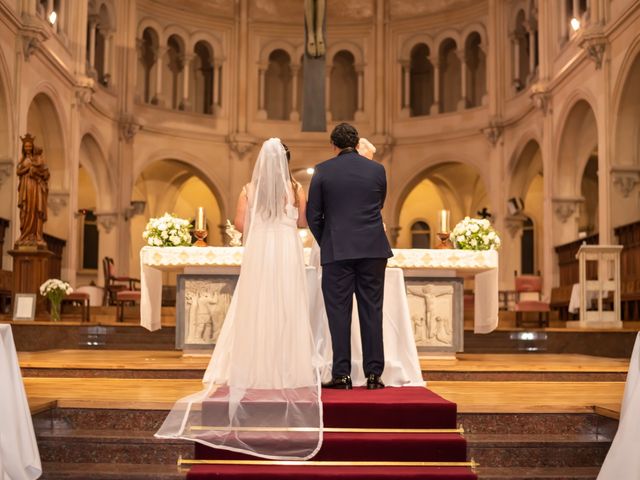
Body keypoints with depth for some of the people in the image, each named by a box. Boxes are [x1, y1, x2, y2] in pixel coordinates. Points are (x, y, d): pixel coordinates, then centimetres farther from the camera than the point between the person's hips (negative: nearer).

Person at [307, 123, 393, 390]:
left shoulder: (322, 171, 0)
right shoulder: (377, 170, 6)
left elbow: (313, 215, 2)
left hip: (337, 250, -2)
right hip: (373, 249, 2)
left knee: (339, 311, 2)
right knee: (371, 311, 5)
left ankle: (342, 375, 3)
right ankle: (373, 374, 6)